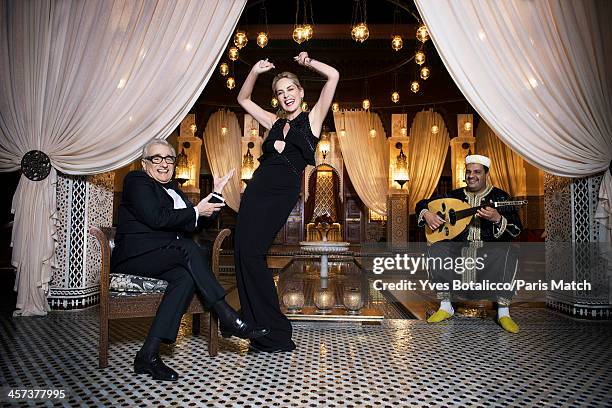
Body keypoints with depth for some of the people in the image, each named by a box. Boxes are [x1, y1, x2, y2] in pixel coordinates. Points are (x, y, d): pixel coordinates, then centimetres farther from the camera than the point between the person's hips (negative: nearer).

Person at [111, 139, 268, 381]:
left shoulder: (172, 189, 23)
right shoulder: (136, 181, 0)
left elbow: (194, 225, 17)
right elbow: (156, 218, -17)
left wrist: (216, 194, 10)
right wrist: (195, 211, -11)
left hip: (163, 257, 7)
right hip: (134, 255, -7)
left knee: (186, 276, -26)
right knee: (189, 249, -30)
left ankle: (148, 354, -29)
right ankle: (228, 318, -29)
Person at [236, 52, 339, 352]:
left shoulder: (312, 119, 9)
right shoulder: (275, 123, 22)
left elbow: (333, 76, 3)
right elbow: (243, 99, 32)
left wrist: (308, 62, 14)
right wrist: (255, 72, 20)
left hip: (282, 192, -6)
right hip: (257, 188, 6)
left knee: (251, 253, -16)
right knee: (242, 252, -3)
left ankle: (274, 334, -4)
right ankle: (259, 327, 8)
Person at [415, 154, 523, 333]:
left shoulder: (500, 197, 1)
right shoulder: (455, 196, 8)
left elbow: (516, 231, -10)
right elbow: (422, 203, 11)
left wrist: (497, 219, -29)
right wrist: (427, 214, -12)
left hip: (490, 249, -2)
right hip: (460, 248, 3)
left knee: (507, 253, -34)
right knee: (437, 249, -25)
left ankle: (503, 312, -22)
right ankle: (445, 306, -13)